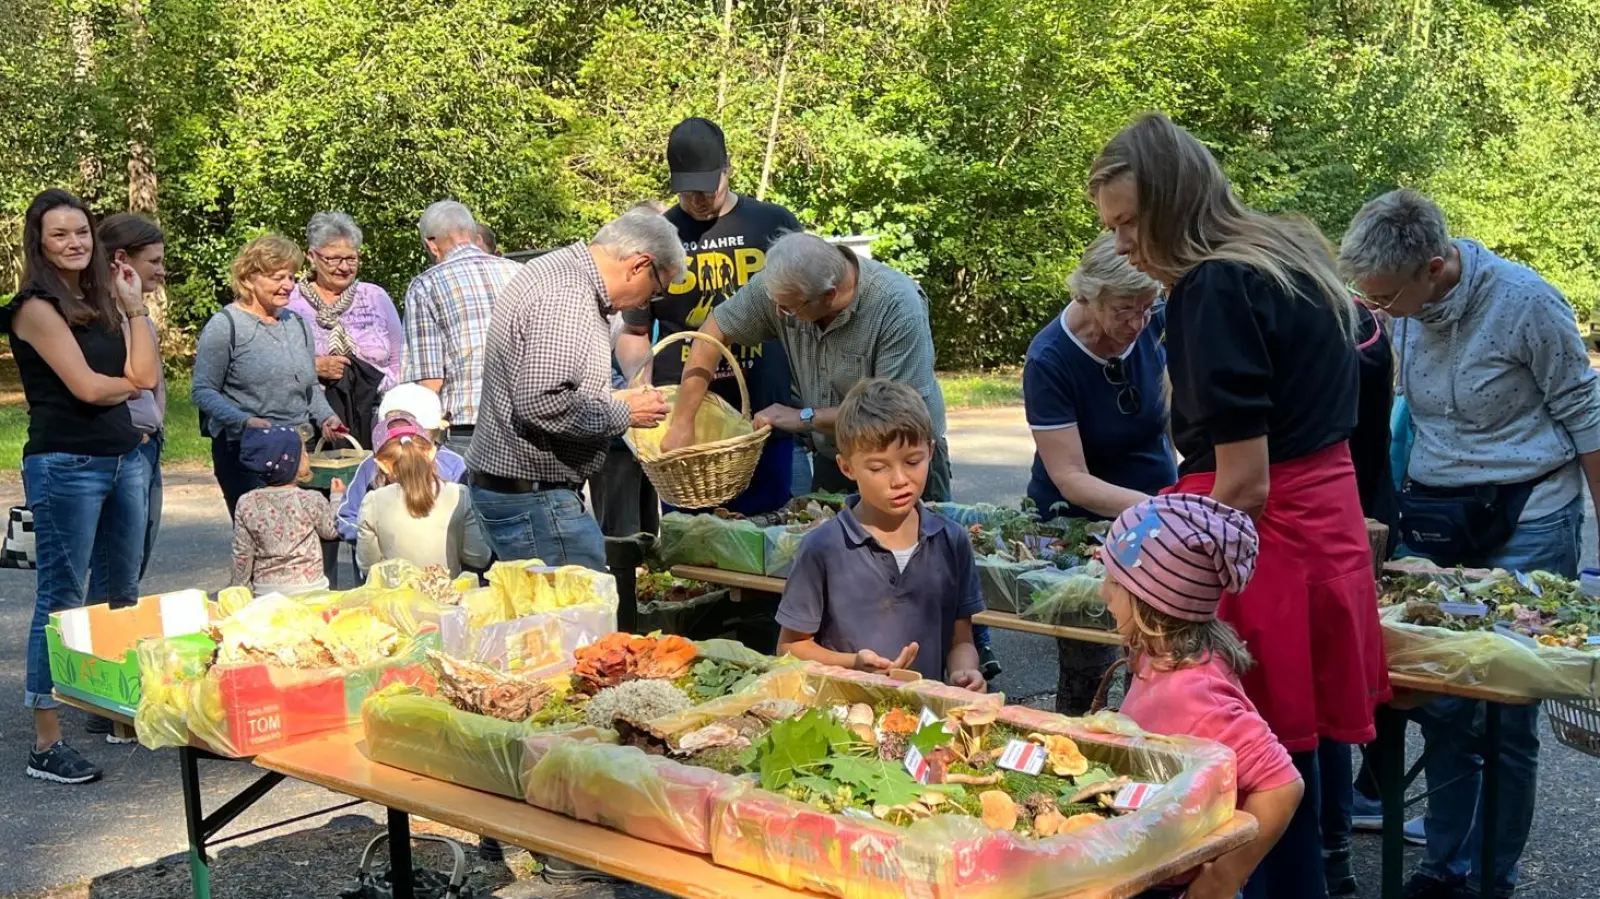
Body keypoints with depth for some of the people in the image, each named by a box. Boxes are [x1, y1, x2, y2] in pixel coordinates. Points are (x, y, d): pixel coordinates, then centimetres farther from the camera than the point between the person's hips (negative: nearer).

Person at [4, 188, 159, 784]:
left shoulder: (102, 302, 13)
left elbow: (146, 374, 3)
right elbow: (87, 387, -15)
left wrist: (134, 306, 3)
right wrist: (130, 383, 4)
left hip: (124, 459, 8)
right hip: (65, 465, -7)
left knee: (125, 594, 13)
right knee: (60, 600, -5)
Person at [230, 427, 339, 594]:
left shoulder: (247, 504, -2)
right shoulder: (311, 501, -9)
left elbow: (242, 556, 3)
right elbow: (331, 531, 10)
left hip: (265, 593, 3)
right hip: (309, 590, -3)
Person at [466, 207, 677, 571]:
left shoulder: (559, 269, 14)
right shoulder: (568, 298, -20)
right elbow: (541, 403, -28)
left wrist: (610, 398, 16)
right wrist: (621, 414, -15)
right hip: (531, 497, -11)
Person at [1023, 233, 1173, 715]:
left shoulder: (1153, 326, -10)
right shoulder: (1049, 360, -22)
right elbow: (1071, 479, -24)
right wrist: (1151, 507, -39)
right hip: (1080, 522, -3)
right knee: (1087, 668, -4)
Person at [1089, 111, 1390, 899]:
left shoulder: (1216, 289, -17)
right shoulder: (1290, 256, 12)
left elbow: (1245, 482, -19)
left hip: (1265, 536, -9)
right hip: (1325, 520, 10)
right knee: (1294, 754, 16)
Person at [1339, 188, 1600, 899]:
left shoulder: (1525, 302, -15)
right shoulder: (1406, 308, 1)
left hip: (1526, 526, -5)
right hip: (1435, 522, 5)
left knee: (1506, 718, 0)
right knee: (1442, 706, 7)